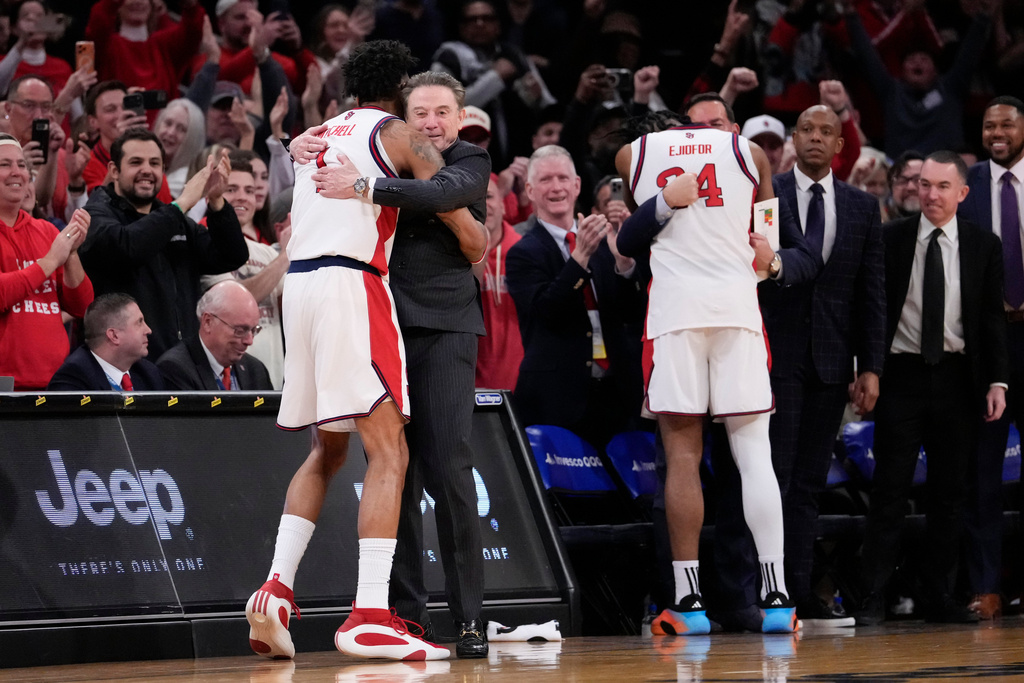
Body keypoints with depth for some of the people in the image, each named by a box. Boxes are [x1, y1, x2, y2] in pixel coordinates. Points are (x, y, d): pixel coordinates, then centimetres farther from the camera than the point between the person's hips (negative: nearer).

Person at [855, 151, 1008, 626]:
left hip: (957, 377, 2)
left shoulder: (983, 246, 6)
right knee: (889, 488, -4)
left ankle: (940, 596, 11)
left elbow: (993, 318, 7)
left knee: (950, 492, 5)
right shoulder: (891, 239, 2)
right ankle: (873, 598, -3)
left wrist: (997, 381, -1)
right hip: (902, 374, -2)